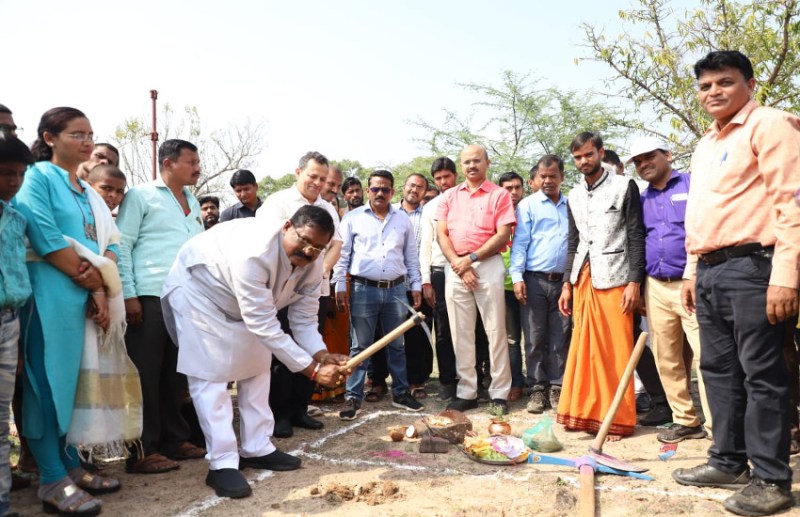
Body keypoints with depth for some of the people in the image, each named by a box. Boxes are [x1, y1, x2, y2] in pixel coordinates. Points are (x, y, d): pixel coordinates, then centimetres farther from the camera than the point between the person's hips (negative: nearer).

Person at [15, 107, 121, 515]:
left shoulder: (87, 191, 18)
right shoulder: (38, 177, -3)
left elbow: (110, 241, 10)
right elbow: (45, 238, -15)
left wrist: (101, 285, -9)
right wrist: (92, 282, -10)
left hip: (88, 296, 7)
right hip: (53, 296, -7)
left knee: (74, 380, 11)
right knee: (50, 381, -3)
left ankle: (69, 465, 21)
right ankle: (52, 480, 3)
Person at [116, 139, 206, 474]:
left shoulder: (192, 202, 19)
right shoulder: (141, 195, -1)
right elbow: (122, 245, -6)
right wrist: (129, 295, -13)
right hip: (151, 296, -7)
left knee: (177, 371, 12)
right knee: (146, 373, -1)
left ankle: (175, 439, 22)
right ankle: (143, 451, 6)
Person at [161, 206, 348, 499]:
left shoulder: (312, 265, -16)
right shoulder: (254, 252, -41)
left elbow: (304, 319, -12)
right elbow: (264, 325, -40)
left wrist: (322, 356, -31)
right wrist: (313, 369, -39)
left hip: (242, 305, 8)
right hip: (197, 290, -8)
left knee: (256, 367, 9)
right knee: (210, 374, -12)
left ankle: (257, 449, 19)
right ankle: (222, 464, -6)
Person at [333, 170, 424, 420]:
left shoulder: (403, 219, 10)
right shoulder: (353, 218, 1)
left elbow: (411, 255, 13)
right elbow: (342, 254, 1)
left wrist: (416, 285, 8)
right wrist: (340, 286, -5)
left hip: (396, 289, 3)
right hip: (363, 289, -3)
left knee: (397, 345, 12)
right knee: (360, 347, 2)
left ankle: (401, 393, 24)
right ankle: (353, 398, 9)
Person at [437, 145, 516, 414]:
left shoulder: (499, 195, 2)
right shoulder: (449, 196, 13)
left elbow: (503, 234, -7)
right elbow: (441, 234, 6)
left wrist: (471, 258, -12)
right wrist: (459, 264, -7)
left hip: (488, 265, -3)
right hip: (455, 268, 4)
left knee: (495, 331, -1)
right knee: (461, 333, 6)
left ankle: (499, 393, 7)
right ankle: (466, 392, 13)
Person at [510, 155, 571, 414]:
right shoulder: (527, 205, 5)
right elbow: (519, 243, -2)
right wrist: (517, 276, -12)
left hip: (564, 281, 2)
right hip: (535, 280, -2)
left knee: (561, 338, 5)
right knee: (535, 338, 2)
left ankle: (557, 388, 14)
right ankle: (537, 389, 10)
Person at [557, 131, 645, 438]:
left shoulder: (624, 186, 2)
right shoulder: (574, 196, 16)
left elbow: (636, 237, -3)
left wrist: (634, 282, -11)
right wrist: (567, 284, 12)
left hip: (614, 278, -5)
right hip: (583, 279, 5)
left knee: (616, 350, -3)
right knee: (584, 348, 5)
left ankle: (618, 419, 6)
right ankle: (586, 413, 13)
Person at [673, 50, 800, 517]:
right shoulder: (705, 145, 22)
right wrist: (692, 271, 20)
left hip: (751, 266, -8)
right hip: (710, 272, 9)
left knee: (761, 373, -3)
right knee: (719, 370, 12)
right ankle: (729, 462, 23)